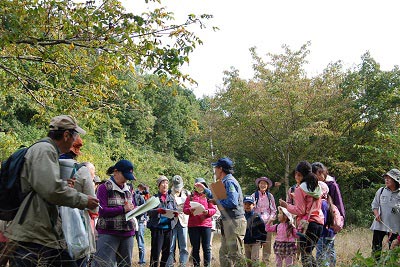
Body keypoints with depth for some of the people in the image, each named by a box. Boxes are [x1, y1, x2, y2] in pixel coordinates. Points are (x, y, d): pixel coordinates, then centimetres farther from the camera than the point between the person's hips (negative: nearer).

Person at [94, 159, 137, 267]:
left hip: (128, 233, 6)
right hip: (109, 233, -6)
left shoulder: (128, 189, 14)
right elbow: (102, 211, -13)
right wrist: (123, 209, -16)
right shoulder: (104, 188, -5)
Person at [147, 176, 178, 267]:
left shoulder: (171, 197, 11)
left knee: (166, 252, 8)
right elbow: (148, 211, -7)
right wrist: (158, 211, -25)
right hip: (157, 227, -4)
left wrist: (175, 213, -12)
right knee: (156, 251, -9)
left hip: (168, 227, 4)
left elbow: (175, 210, 10)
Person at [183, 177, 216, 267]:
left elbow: (214, 209, 4)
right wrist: (190, 210, -17)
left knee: (206, 247, -2)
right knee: (195, 248, 4)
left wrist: (207, 212, -16)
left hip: (206, 224, -1)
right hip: (193, 225, 1)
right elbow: (185, 209, 4)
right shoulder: (190, 197, 13)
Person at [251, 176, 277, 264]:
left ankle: (266, 261, 10)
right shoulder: (254, 195, 3)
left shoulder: (270, 196, 9)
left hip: (267, 222, 2)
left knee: (267, 242, 1)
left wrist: (271, 218, -1)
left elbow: (274, 209, 13)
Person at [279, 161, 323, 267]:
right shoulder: (318, 187, 12)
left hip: (308, 223, -7)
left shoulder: (300, 189, -9)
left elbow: (300, 211, -12)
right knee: (309, 252, 18)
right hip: (320, 223, 7)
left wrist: (286, 205, 1)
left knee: (305, 256, -4)